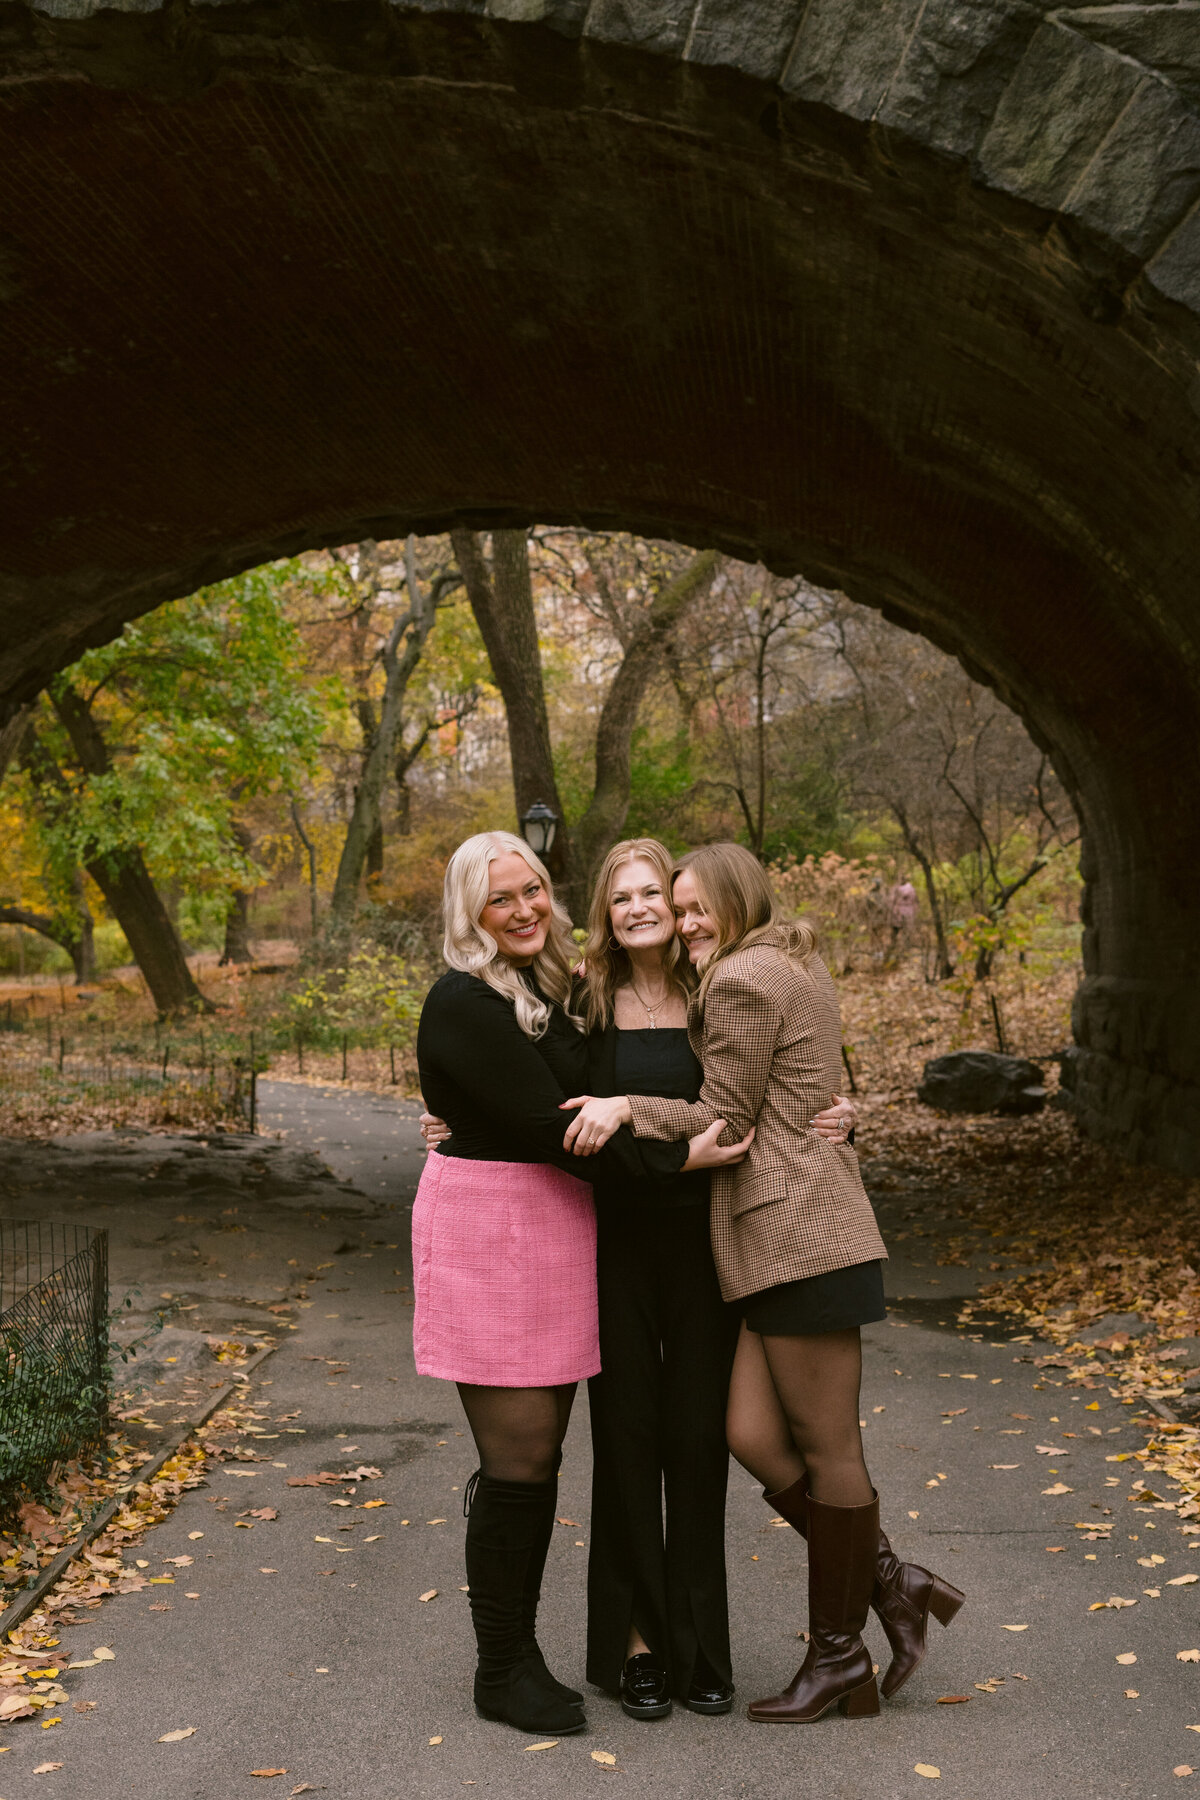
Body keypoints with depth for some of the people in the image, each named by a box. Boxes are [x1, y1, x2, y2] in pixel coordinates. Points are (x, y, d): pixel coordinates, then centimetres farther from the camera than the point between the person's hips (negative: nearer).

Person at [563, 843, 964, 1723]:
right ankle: (892, 1583, 16)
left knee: (827, 1448, 1)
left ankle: (840, 1651, 13)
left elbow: (726, 1120, -10)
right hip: (787, 1234, 10)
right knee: (755, 1437, 7)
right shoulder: (799, 967, 20)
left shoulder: (741, 980, -10)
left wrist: (627, 1108, -13)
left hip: (796, 1233, -10)